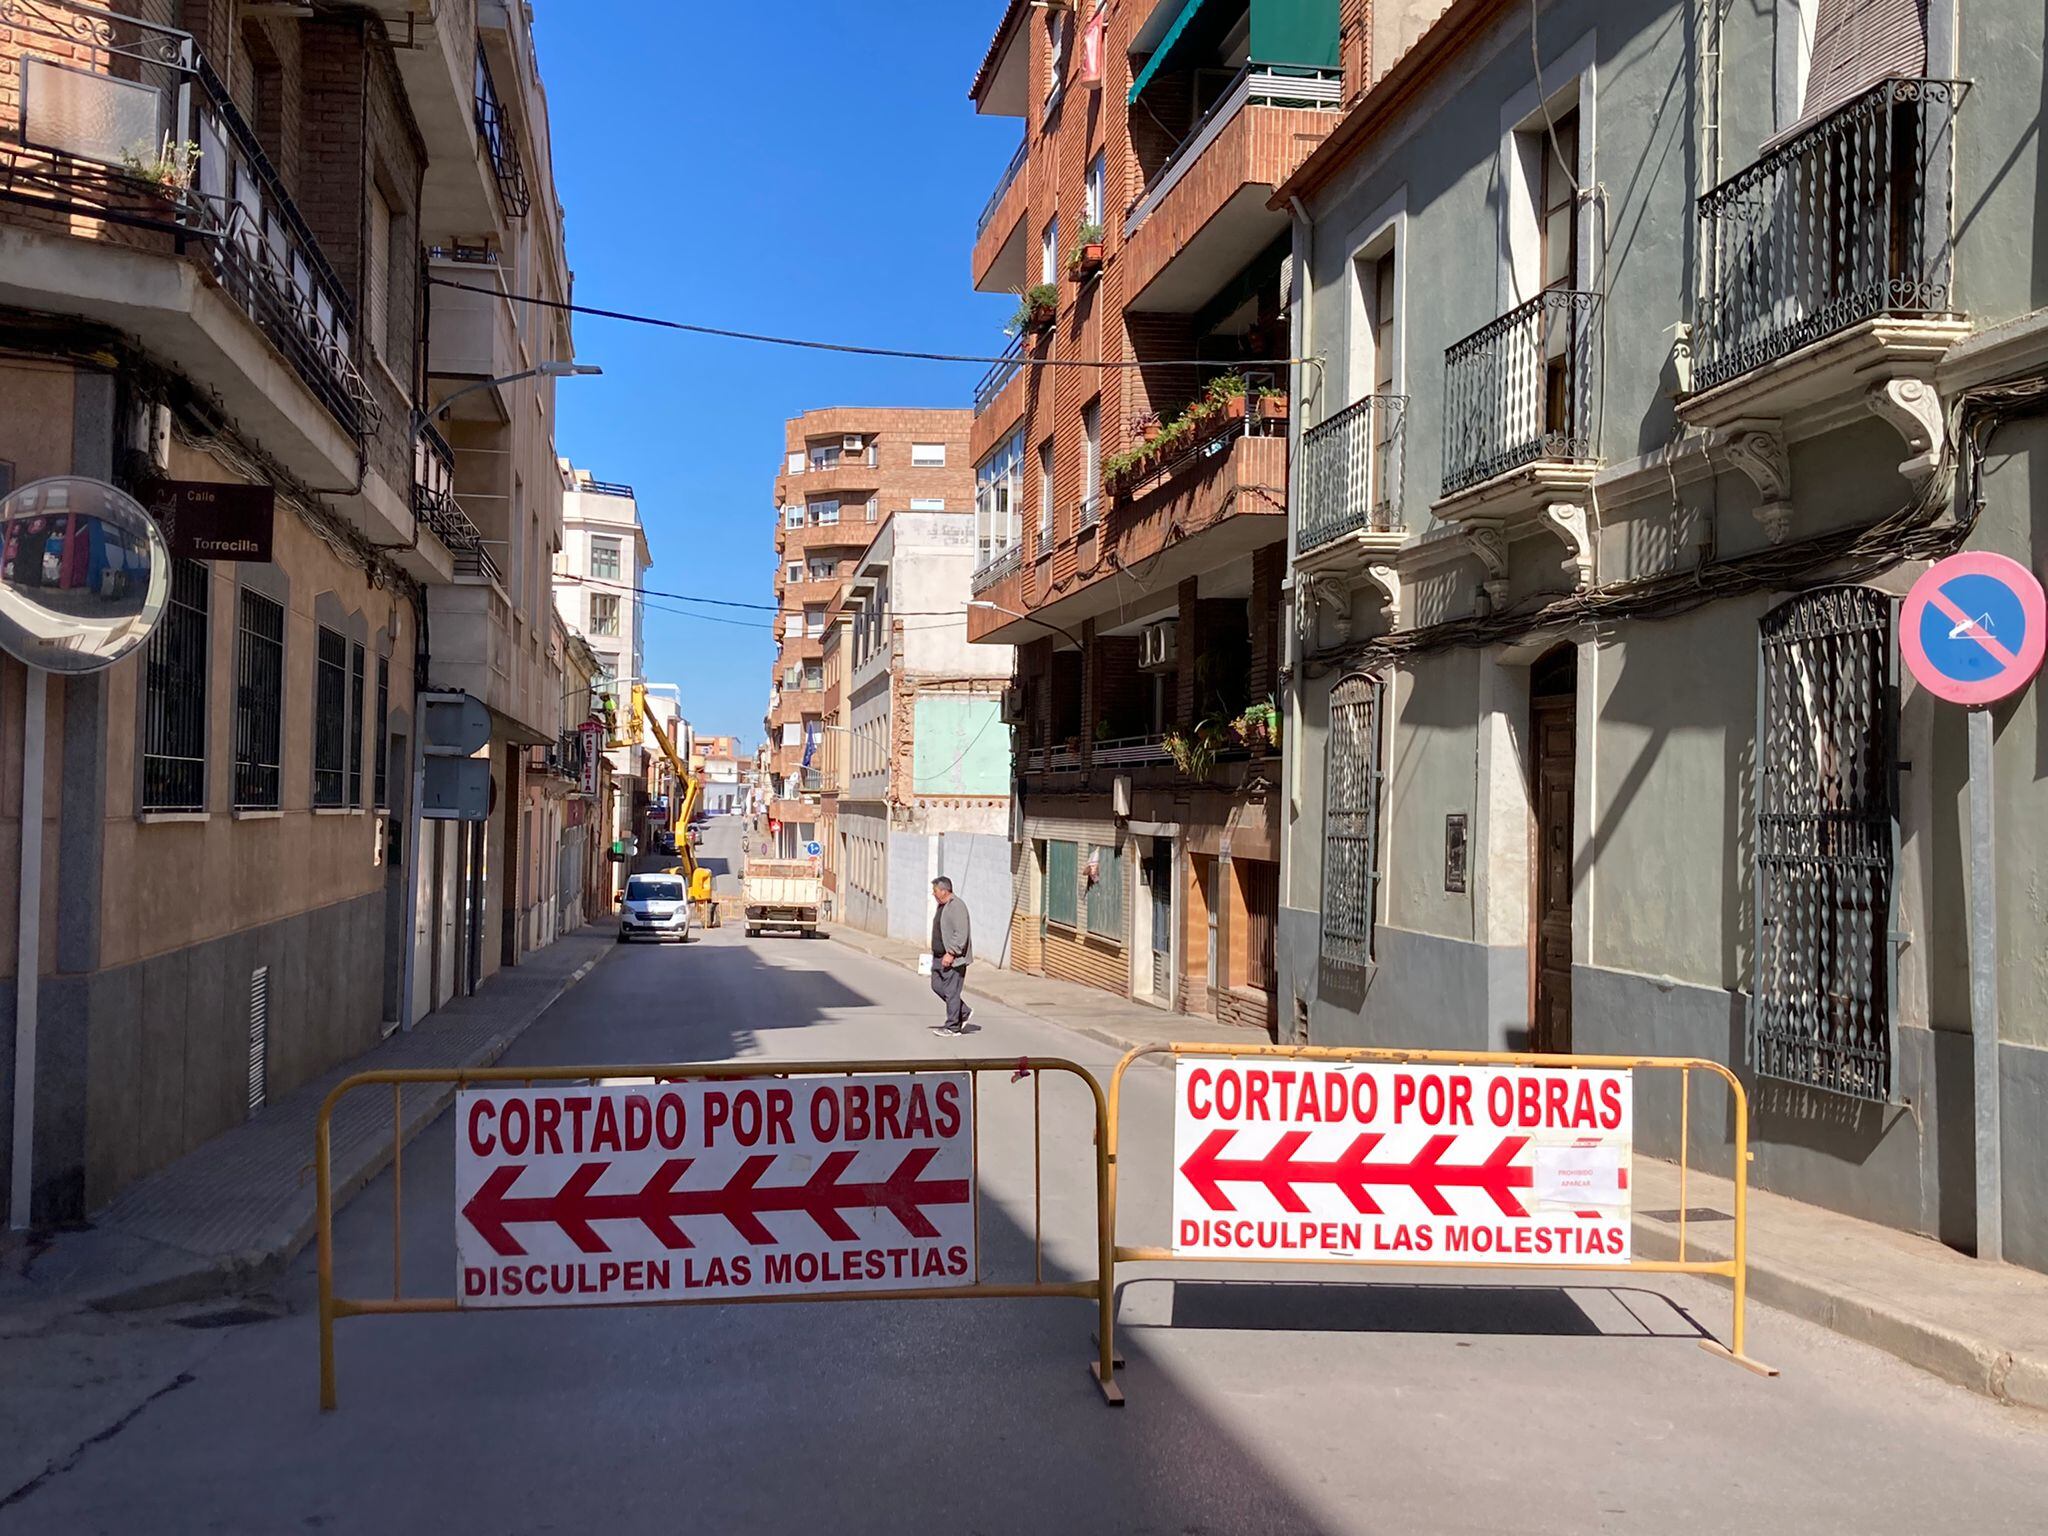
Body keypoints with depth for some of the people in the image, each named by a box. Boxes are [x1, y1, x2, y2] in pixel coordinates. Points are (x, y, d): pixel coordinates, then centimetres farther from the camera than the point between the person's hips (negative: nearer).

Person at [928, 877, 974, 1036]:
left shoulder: (957, 906, -17)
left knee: (951, 991, -4)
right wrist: (936, 952, 21)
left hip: (953, 958, -10)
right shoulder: (942, 905, 15)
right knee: (937, 985, 12)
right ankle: (964, 1012, 23)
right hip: (940, 956, 10)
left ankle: (953, 1027, 4)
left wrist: (951, 953, -24)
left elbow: (961, 934, -23)